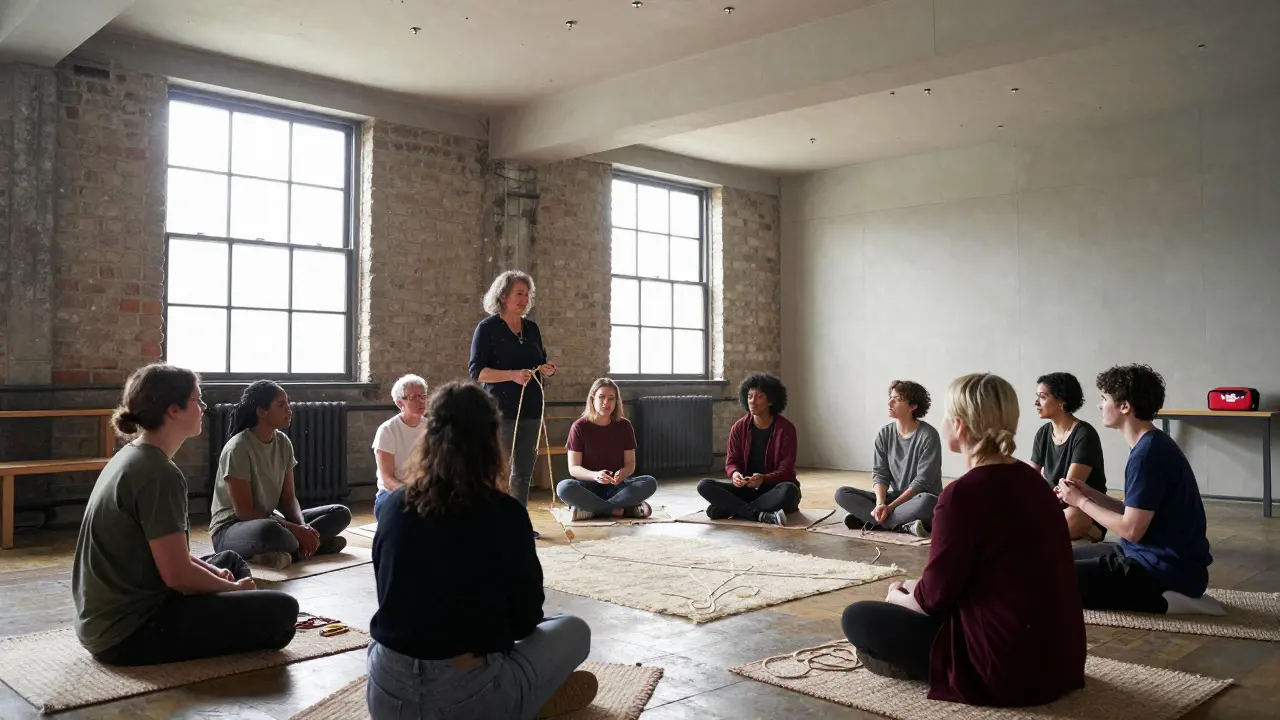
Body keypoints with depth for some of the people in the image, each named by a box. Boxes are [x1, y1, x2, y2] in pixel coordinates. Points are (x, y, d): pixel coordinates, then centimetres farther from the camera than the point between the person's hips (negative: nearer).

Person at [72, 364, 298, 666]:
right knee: (280, 612, -18)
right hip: (130, 631, -10)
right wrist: (234, 589, -5)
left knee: (230, 560, 27)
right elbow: (178, 574, -22)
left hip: (109, 618, 10)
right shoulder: (159, 474, -20)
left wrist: (212, 573, 9)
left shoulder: (132, 456, 10)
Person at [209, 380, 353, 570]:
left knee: (341, 513, -4)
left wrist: (303, 528, -18)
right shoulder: (238, 449, -19)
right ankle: (318, 544, -17)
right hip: (231, 529, -8)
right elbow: (244, 511, -21)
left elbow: (288, 498, 3)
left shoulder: (283, 443, 2)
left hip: (270, 519, 8)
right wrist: (296, 530, -25)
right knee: (269, 531, -43)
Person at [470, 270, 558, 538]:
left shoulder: (532, 328, 13)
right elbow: (477, 371, -11)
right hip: (501, 411, -6)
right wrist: (512, 375, -24)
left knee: (524, 471, 10)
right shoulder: (488, 328, -5)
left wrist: (547, 370, -2)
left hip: (531, 410, 6)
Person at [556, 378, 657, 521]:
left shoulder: (624, 426, 1)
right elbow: (573, 468, -10)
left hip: (616, 486, 2)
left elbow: (630, 464, 0)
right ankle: (624, 510, -29)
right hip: (588, 486, -2)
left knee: (650, 483, -26)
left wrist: (622, 474, -25)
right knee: (564, 488, -35)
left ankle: (591, 508, -26)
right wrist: (595, 475, -32)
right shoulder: (579, 426, -6)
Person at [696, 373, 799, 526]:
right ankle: (761, 515, -32)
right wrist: (734, 473, -26)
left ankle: (735, 509, -27)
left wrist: (764, 479, -35)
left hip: (774, 488, -3)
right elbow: (731, 461, 0)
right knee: (704, 486, -21)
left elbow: (786, 470, -14)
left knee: (788, 490, -39)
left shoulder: (785, 428, -10)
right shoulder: (739, 427, -1)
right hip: (746, 488, 3)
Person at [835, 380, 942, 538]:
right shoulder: (885, 434, 2)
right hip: (894, 497, 5)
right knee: (842, 493, -13)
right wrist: (880, 504, -21)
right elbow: (879, 474, -1)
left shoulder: (928, 435, -14)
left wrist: (890, 507, -22)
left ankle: (872, 521, -25)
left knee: (926, 502, -41)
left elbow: (922, 482, -17)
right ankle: (903, 526, -25)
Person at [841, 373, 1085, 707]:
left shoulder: (962, 494, -20)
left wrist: (898, 596, 9)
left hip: (1007, 667, -8)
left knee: (857, 618, 4)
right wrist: (915, 588, 20)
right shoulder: (1032, 481, 5)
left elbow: (934, 598, -12)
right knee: (914, 596, 28)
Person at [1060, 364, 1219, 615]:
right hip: (1160, 559, 10)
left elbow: (1131, 529, -22)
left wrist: (1082, 502, -10)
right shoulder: (1151, 445, 10)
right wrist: (1089, 493, 4)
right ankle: (1168, 595, 11)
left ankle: (1161, 601, -8)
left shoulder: (1148, 454, -22)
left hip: (1169, 570, -10)